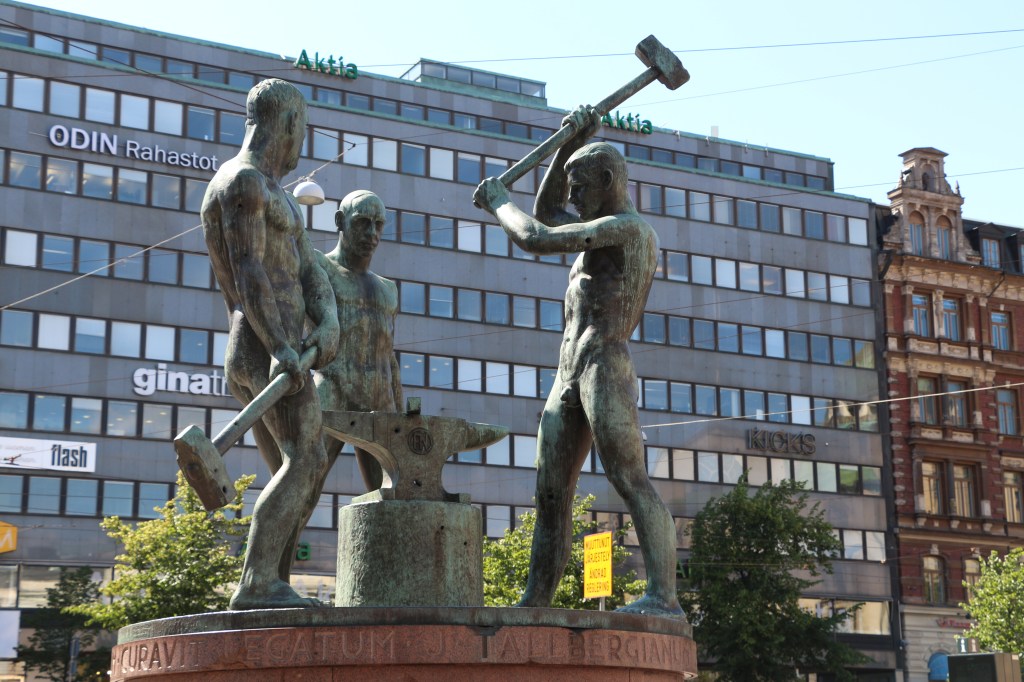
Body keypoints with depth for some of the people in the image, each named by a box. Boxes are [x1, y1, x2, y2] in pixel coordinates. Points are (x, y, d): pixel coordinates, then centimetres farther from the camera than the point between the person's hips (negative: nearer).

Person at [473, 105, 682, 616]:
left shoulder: (627, 226, -7)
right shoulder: (607, 233, 24)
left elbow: (535, 239, -13)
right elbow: (546, 210, 37)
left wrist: (499, 202, 7)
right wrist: (571, 142, 24)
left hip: (606, 367, -10)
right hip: (567, 377, 10)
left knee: (631, 481, -18)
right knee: (551, 495, 6)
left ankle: (663, 597, -24)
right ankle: (534, 603, 8)